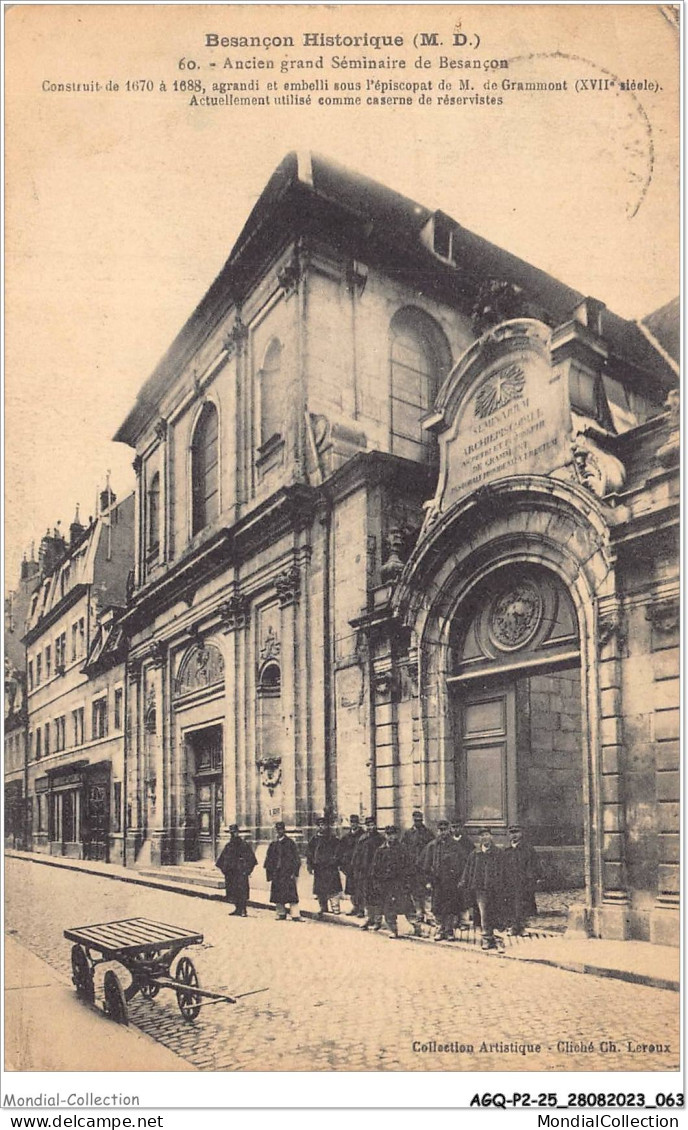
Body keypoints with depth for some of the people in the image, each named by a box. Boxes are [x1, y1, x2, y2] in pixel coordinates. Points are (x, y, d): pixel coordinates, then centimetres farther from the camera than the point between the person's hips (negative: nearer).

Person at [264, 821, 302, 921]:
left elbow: (296, 859, -1)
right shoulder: (273, 844, 13)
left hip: (288, 873, -4)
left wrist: (294, 872, -9)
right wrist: (270, 874, 8)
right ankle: (281, 913, 18)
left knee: (291, 893, -10)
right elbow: (268, 861, 17)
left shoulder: (290, 843, 1)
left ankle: (295, 915, -10)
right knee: (278, 894, 6)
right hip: (276, 874, 4)